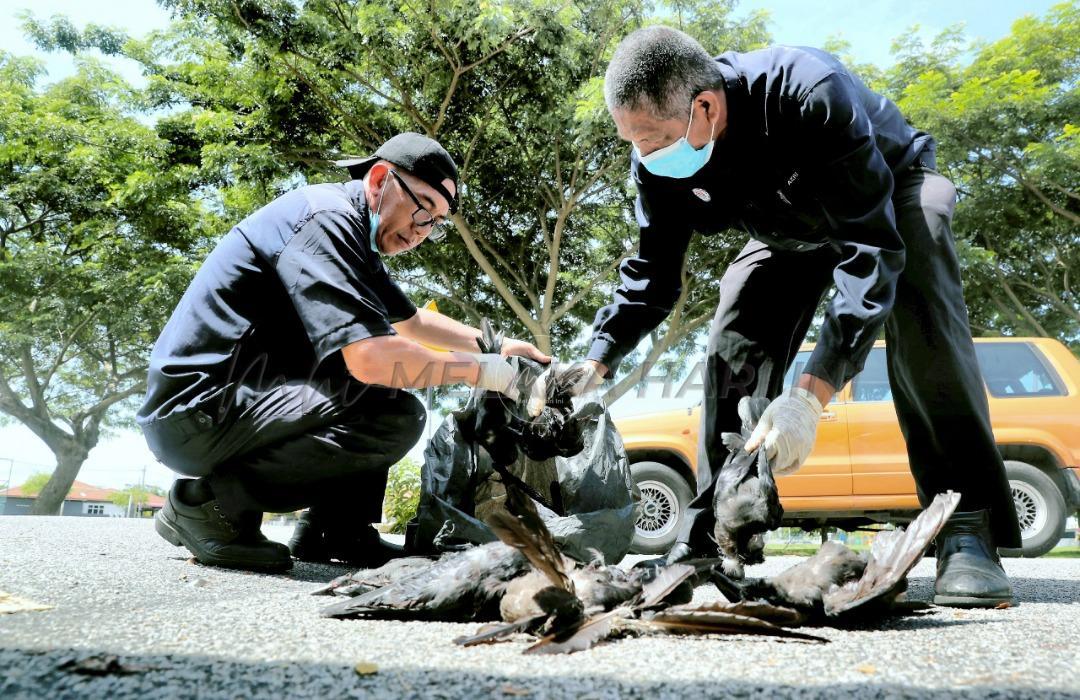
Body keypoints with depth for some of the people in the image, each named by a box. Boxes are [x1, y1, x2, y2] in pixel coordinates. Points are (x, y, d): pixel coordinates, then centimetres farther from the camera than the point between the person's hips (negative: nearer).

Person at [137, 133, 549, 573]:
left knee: (389, 372, 16)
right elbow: (371, 359, -29)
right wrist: (479, 370, -15)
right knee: (397, 417, -22)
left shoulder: (356, 239, 14)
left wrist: (496, 345, 20)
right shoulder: (325, 218, -17)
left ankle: (338, 529, 9)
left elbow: (412, 322, 29)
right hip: (197, 410, -11)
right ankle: (215, 499, -11)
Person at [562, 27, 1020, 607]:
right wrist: (595, 364, -30)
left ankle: (967, 531, -27)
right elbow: (651, 276, -15)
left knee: (918, 320, -33)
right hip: (789, 226, 5)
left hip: (890, 195, -4)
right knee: (731, 352, -11)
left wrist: (810, 394, -51)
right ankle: (708, 536, -5)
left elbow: (870, 254, -44)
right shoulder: (657, 160, -24)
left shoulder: (810, 95, -42)